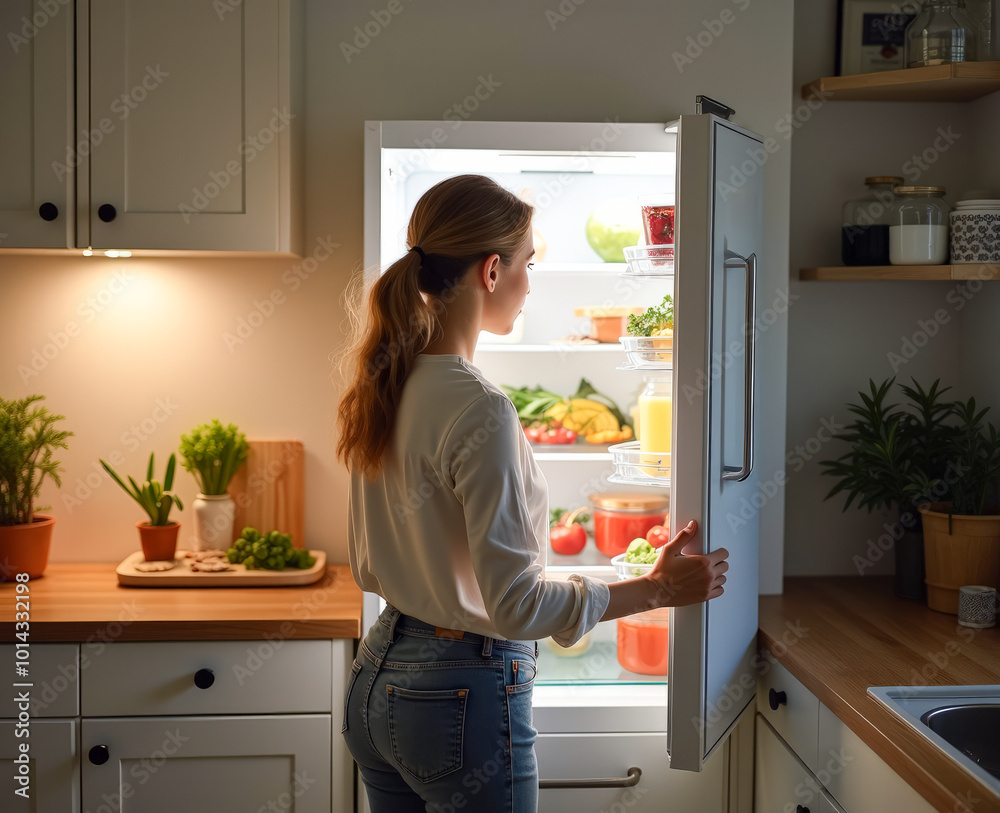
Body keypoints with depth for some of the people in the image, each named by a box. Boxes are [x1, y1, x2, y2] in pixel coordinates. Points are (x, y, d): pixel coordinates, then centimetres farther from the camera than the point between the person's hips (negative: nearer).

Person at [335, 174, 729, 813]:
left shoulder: (384, 386, 2)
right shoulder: (479, 408, -24)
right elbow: (515, 603, -22)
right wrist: (657, 589, -13)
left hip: (377, 684, 8)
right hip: (462, 696, -8)